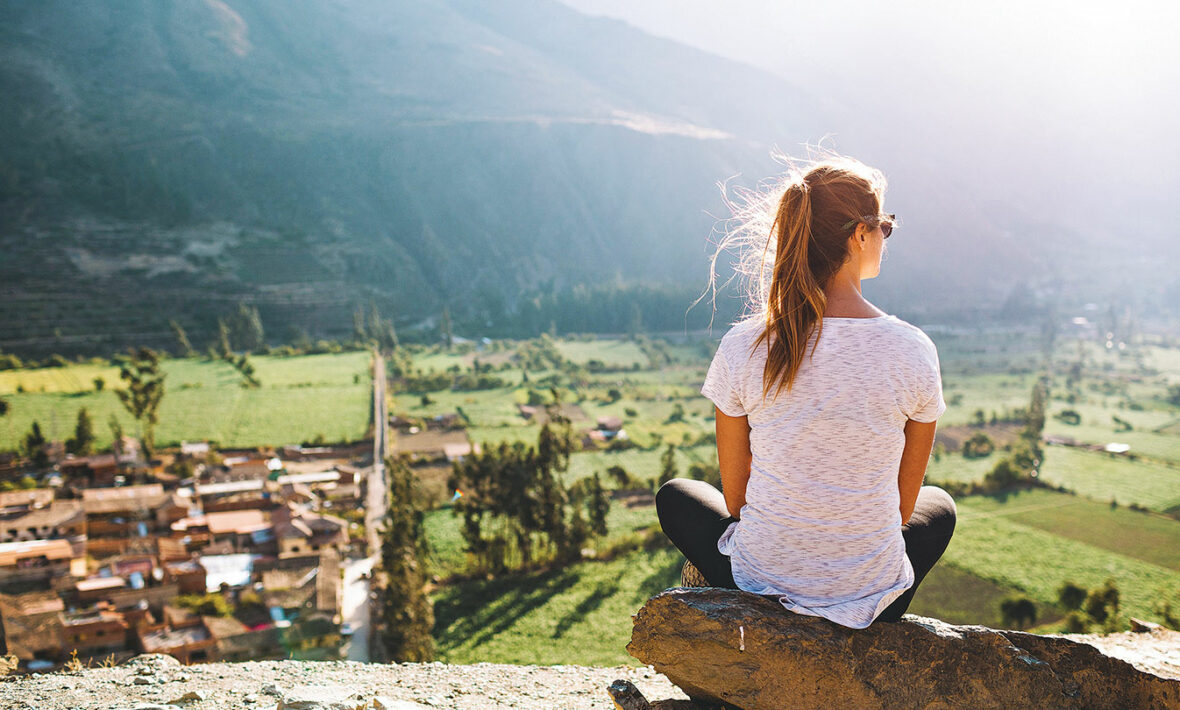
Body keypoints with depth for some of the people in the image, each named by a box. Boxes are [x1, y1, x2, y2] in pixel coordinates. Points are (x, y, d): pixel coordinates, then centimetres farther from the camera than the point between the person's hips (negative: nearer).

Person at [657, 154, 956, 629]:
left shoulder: (743, 348, -15)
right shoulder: (914, 351, -14)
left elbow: (734, 495, -3)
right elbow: (904, 504, -2)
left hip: (760, 586, 0)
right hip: (870, 598, 1)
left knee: (675, 495, 31)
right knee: (938, 505, 35)